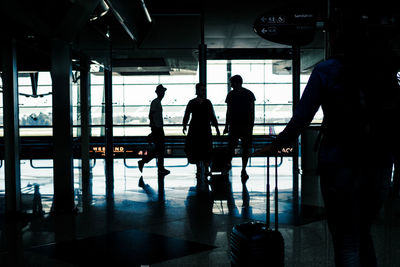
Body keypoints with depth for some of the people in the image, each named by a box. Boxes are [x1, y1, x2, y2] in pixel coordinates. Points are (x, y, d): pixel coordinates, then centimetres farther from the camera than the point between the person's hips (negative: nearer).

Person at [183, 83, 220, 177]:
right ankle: (198, 168, 14)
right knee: (195, 149, 2)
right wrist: (184, 126, -4)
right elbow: (186, 115, 4)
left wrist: (216, 128, 6)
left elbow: (212, 116, 9)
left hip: (206, 128, 1)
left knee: (206, 149, -5)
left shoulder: (208, 102, 8)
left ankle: (206, 169, -2)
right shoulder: (192, 102, 4)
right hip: (194, 129, -1)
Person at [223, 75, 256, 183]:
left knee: (245, 148, 2)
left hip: (246, 125, -1)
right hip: (234, 125, 2)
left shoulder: (249, 94, -1)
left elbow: (252, 111, 0)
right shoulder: (231, 94, 6)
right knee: (231, 147, -5)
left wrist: (251, 125, -6)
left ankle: (243, 170, 10)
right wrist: (227, 126, 8)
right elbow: (229, 111, 10)